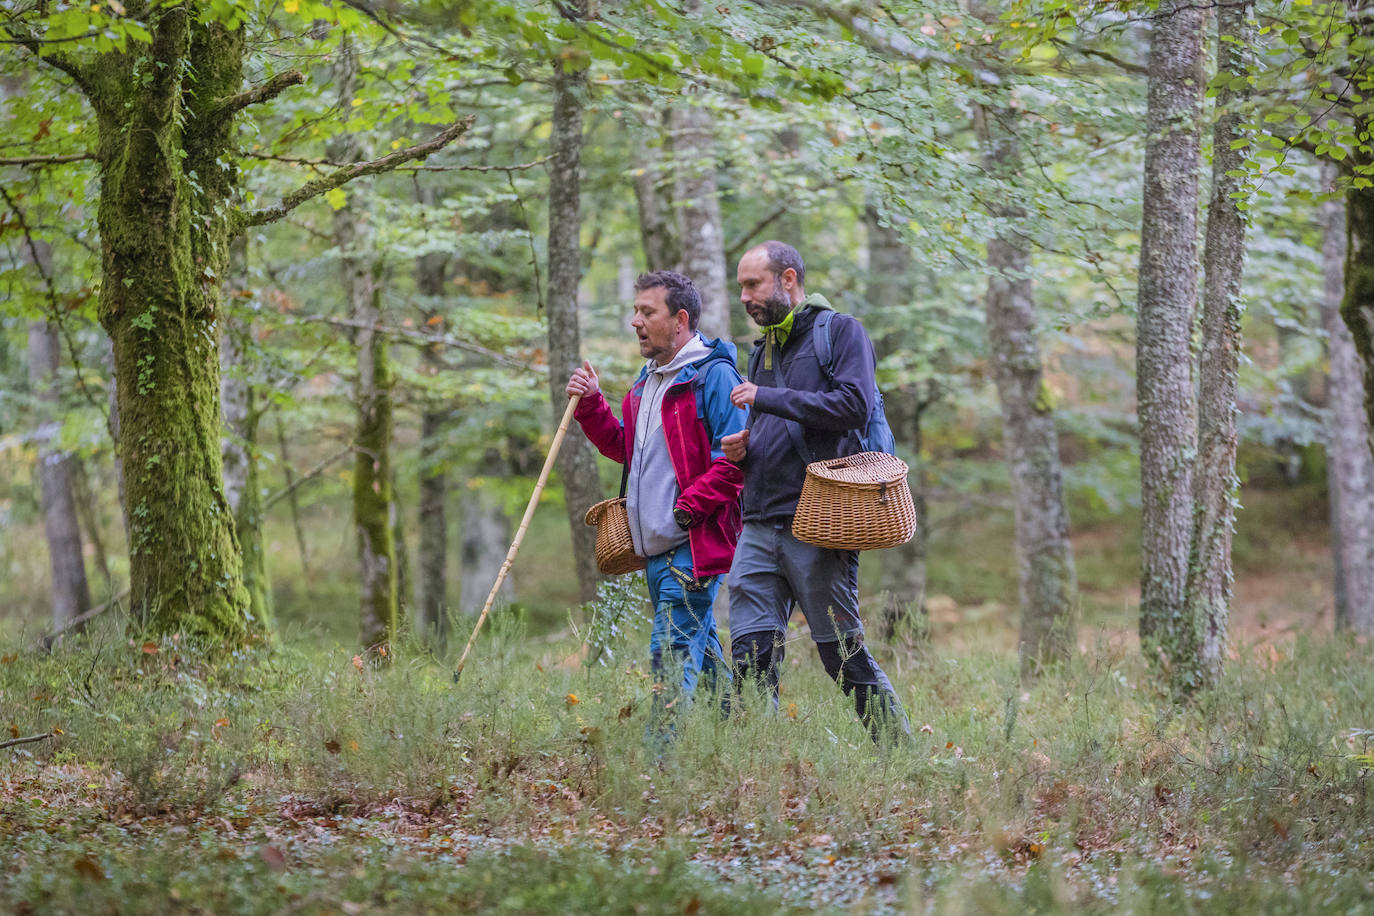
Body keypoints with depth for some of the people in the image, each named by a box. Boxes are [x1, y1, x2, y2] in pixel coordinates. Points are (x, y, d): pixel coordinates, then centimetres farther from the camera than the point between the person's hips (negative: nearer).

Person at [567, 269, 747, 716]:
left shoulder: (713, 375, -11)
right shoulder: (647, 381, 18)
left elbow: (735, 459, -17)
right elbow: (623, 448, 25)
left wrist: (686, 509, -20)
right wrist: (591, 406, 10)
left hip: (694, 544, -9)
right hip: (654, 545, 9)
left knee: (671, 650, -14)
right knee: (699, 649, 16)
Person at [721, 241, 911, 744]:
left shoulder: (840, 331, 0)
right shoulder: (763, 351, 22)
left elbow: (852, 405, -16)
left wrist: (767, 398, -14)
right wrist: (742, 449, 7)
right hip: (760, 527, 7)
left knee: (845, 655, -3)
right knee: (751, 658, -1)